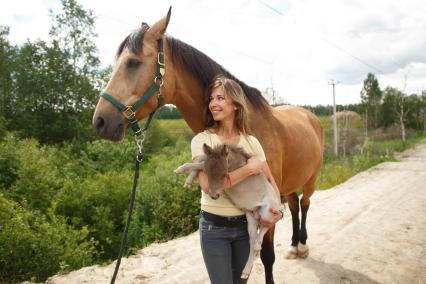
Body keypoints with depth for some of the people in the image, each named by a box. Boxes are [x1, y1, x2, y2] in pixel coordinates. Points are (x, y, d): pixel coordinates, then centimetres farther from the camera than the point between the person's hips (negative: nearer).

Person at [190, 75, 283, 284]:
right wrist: (249, 169, -23)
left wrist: (278, 211, -13)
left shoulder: (251, 142, -2)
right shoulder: (201, 140, -11)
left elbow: (271, 181, 4)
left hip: (245, 225, 4)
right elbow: (208, 185, -25)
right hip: (214, 227, -3)